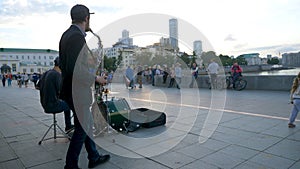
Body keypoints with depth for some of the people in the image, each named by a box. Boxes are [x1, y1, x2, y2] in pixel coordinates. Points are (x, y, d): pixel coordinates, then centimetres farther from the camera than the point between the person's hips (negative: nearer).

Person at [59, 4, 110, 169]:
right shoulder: (78, 37, -20)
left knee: (86, 124, 19)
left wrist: (87, 61, 20)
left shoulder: (67, 34, 10)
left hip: (69, 88, 10)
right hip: (77, 91, -10)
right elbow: (76, 69, -27)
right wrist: (96, 78, -15)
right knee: (82, 128, 5)